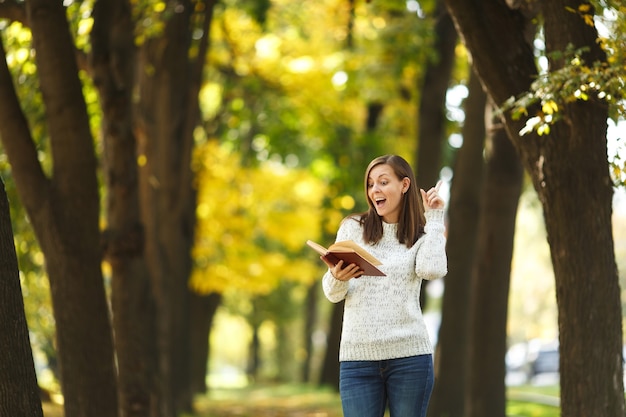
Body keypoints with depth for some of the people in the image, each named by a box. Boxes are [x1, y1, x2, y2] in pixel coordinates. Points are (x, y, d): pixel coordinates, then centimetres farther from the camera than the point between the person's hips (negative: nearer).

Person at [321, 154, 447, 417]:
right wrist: (337, 278, -18)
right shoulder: (352, 228, 9)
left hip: (408, 354, 0)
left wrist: (434, 219, -3)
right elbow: (332, 294, 6)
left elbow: (432, 270, -14)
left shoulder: (422, 235, 9)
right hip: (358, 356, 1)